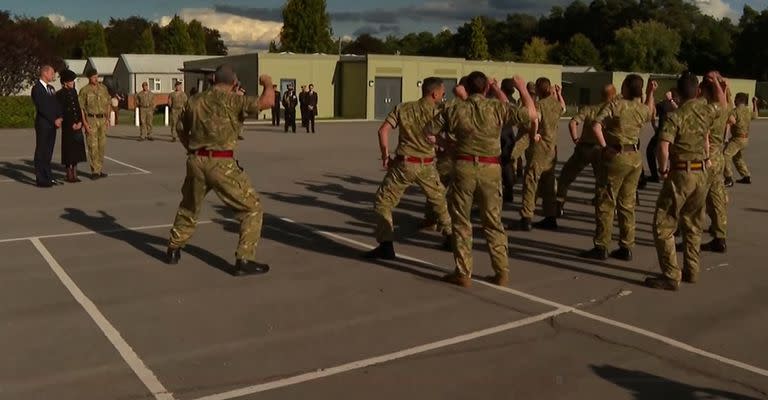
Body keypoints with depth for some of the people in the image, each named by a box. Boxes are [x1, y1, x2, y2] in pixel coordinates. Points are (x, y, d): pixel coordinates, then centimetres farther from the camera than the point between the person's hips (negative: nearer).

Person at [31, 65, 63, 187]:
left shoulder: (51, 88, 16)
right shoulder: (37, 88, -9)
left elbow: (56, 105, 12)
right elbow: (42, 107, -16)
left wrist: (59, 118, -4)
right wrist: (54, 120, -14)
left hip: (52, 124, 7)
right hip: (43, 124, -7)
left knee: (48, 152, 11)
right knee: (41, 152, -2)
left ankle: (48, 177, 16)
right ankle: (40, 179, 1)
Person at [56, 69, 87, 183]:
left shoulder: (74, 91, 13)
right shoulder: (60, 94, -6)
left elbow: (78, 107, 11)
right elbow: (62, 112, -10)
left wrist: (80, 122, -1)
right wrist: (71, 124, -13)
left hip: (77, 125, 6)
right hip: (67, 126, -6)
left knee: (76, 148, 7)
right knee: (68, 149, -2)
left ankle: (74, 174, 13)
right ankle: (69, 174, 4)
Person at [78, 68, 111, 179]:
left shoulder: (103, 88, 7)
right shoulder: (84, 90, -6)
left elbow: (107, 104, 14)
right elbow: (80, 108, -6)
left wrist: (107, 119, 5)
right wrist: (85, 123, -13)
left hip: (102, 119, 4)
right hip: (91, 120, -4)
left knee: (101, 145, 6)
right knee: (93, 146, -5)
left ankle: (100, 170, 15)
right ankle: (95, 171, -1)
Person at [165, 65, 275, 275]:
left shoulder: (194, 100, 10)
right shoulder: (231, 100, -8)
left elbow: (181, 129, 22)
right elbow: (267, 102, -17)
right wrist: (268, 84, 4)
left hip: (196, 161, 6)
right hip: (221, 163, -6)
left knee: (189, 206, 29)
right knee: (252, 207, 5)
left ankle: (174, 249, 41)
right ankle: (244, 259, -2)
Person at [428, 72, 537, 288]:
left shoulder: (455, 110, 0)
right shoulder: (497, 107, -3)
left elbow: (429, 131, 4)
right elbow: (530, 114, 1)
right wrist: (522, 89, 13)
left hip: (464, 167, -1)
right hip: (490, 169, 1)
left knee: (461, 222, 10)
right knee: (493, 222, 13)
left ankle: (463, 273, 12)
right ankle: (502, 272, 17)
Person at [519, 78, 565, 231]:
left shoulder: (539, 105, -13)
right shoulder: (556, 104, 8)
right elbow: (563, 108, 32)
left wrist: (534, 134, -18)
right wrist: (559, 95, 28)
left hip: (540, 147, -7)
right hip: (553, 148, 7)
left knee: (530, 182, -4)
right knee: (549, 184, 14)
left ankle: (526, 218, -7)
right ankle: (551, 217, 19)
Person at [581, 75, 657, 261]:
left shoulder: (615, 105, -11)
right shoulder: (643, 109, 6)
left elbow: (596, 126, -23)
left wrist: (604, 146, -13)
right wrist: (650, 93, 24)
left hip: (615, 156, -6)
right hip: (635, 158, 6)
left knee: (605, 203, 1)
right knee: (627, 204, 11)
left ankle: (601, 247, 3)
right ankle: (626, 248, 16)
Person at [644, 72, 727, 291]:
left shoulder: (676, 116, -14)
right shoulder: (707, 110, 4)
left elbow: (663, 145, -26)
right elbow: (723, 105, 29)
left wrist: (663, 169, -11)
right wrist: (716, 82, 27)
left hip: (681, 174, -7)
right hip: (702, 174, 7)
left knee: (664, 226, -2)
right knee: (693, 225, 19)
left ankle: (671, 276, -4)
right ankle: (691, 271, 27)